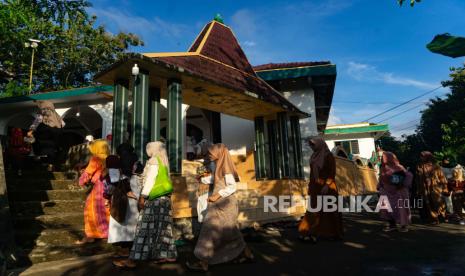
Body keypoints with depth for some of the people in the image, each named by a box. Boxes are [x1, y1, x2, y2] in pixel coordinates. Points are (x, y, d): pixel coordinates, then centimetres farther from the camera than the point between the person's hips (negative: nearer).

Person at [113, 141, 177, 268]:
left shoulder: (154, 160, -6)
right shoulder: (163, 162, 18)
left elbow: (150, 179, -15)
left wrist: (143, 197, -17)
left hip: (154, 198, -9)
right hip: (164, 197, 9)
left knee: (145, 227, -10)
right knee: (162, 227, 11)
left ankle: (132, 260, -8)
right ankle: (169, 255, 15)